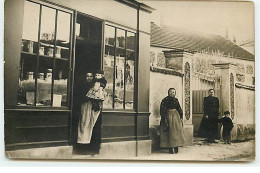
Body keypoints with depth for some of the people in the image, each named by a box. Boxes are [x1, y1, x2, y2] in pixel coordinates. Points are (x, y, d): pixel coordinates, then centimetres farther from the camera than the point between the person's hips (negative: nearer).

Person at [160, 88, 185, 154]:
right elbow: (162, 110, -9)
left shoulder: (176, 100, 10)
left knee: (177, 132, 1)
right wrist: (165, 118, -16)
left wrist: (181, 117, 9)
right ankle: (170, 148, 0)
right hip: (168, 116, -5)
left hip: (176, 116, 5)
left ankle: (176, 147, 7)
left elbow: (179, 109, 16)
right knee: (169, 133, -4)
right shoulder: (165, 100, -5)